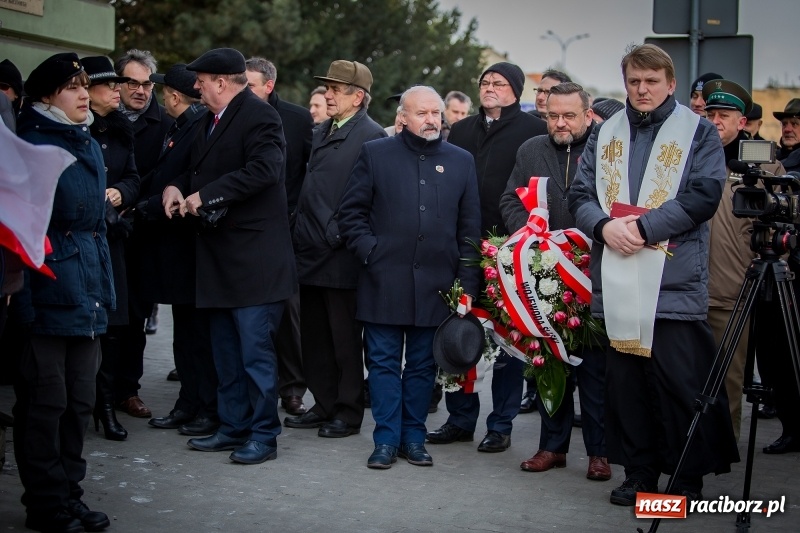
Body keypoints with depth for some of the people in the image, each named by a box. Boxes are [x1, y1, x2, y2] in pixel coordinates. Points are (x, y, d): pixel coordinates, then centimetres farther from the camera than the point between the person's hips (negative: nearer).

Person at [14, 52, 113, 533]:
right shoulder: (28, 143, -7)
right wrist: (20, 296, -18)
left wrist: (104, 291, 15)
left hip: (87, 297, 7)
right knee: (45, 403, 1)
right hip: (46, 294, -7)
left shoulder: (89, 145, 16)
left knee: (80, 402, 11)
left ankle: (69, 493, 22)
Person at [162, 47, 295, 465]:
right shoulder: (211, 120, 17)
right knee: (226, 352, 15)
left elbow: (264, 169, -26)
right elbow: (199, 170, 25)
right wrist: (177, 187, 2)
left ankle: (263, 434, 6)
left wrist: (206, 195, -22)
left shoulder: (259, 116, -11)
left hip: (254, 257, -9)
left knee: (255, 351, -4)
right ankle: (234, 427, 25)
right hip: (218, 257, 10)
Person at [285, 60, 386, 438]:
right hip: (311, 251, 8)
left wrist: (337, 236, -16)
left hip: (341, 257, -8)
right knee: (314, 337, 13)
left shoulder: (371, 136, -10)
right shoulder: (322, 133, 16)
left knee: (345, 339, 2)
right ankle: (324, 405, 24)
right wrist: (299, 232, 13)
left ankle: (349, 412, 12)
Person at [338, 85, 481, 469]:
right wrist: (369, 251, -7)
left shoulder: (461, 161, 10)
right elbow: (351, 211, 5)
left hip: (436, 286, 2)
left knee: (423, 366, 9)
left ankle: (413, 437, 19)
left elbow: (470, 229, 9)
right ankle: (386, 440, 11)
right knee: (384, 363, 3)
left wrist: (467, 284, 3)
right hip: (384, 282, -1)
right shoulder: (375, 154, 4)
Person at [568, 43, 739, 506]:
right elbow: (581, 193, 13)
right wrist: (603, 225, -9)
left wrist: (643, 228, -14)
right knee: (625, 380, 8)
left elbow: (704, 195, -8)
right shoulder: (606, 133, 17)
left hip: (674, 282, -4)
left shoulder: (697, 132, 4)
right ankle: (639, 473, 19)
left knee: (681, 383, -3)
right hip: (616, 281, 4)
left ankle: (689, 479, 10)